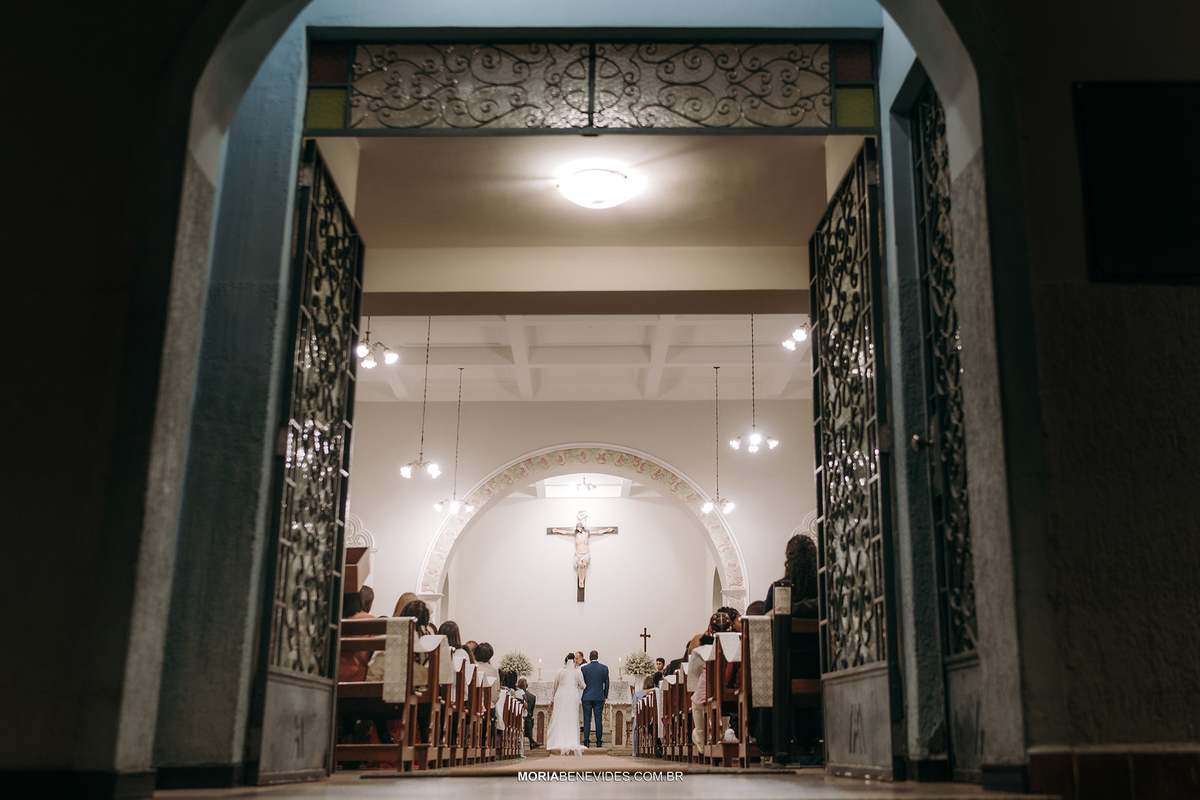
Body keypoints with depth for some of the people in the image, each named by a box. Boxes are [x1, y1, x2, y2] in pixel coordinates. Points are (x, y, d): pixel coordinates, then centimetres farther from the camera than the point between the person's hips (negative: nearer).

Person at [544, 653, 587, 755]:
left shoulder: (560, 672, -1)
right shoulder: (578, 672, -2)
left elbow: (555, 686, 7)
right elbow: (582, 686, 1)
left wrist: (552, 700, 18)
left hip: (561, 697, 0)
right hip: (573, 697, 0)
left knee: (560, 720, 4)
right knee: (572, 720, 5)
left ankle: (560, 745, 0)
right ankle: (572, 744, 1)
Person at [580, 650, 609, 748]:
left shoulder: (584, 668, -4)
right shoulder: (604, 668, 0)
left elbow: (581, 683, 1)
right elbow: (606, 683, 4)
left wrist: (581, 695, 17)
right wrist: (605, 695, 14)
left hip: (587, 697, -1)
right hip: (599, 697, 1)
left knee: (587, 720, 2)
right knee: (599, 719, 4)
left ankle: (586, 741, 1)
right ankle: (599, 741, 5)